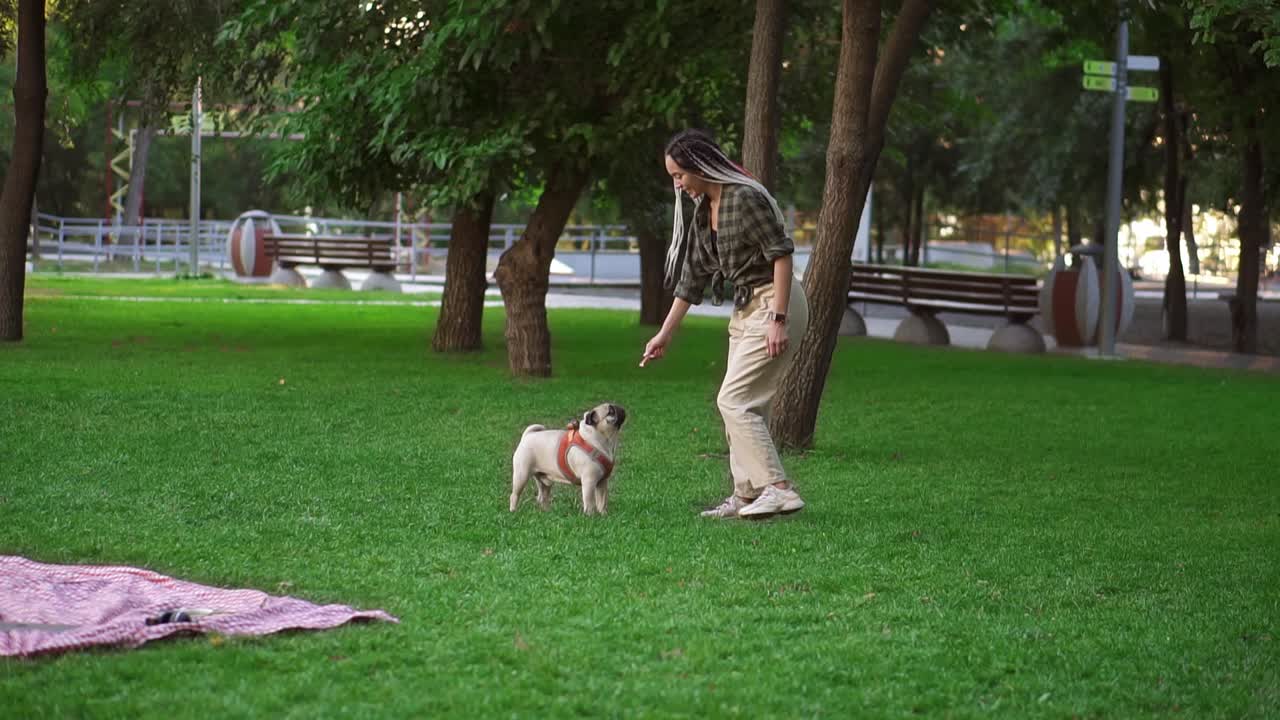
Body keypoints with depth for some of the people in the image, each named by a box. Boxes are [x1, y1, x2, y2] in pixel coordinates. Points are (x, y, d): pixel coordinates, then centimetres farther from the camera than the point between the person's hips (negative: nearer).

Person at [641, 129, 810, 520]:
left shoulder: (745, 198, -17)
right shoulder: (703, 211, 11)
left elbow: (781, 254, -19)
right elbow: (692, 277, 18)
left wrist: (778, 320, -24)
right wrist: (665, 334, 20)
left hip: (774, 303, -9)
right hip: (745, 308, 9)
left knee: (734, 400, -13)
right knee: (747, 405, 9)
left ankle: (778, 488, -15)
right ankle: (747, 495, 14)